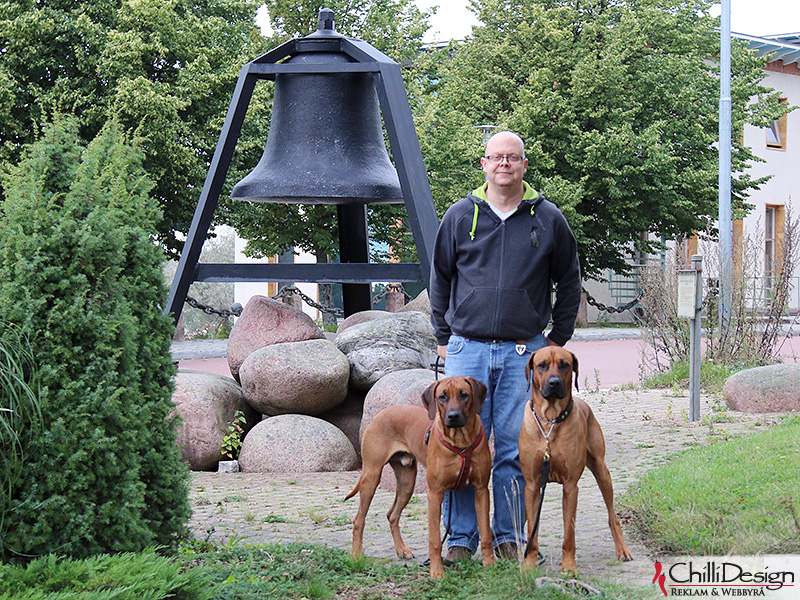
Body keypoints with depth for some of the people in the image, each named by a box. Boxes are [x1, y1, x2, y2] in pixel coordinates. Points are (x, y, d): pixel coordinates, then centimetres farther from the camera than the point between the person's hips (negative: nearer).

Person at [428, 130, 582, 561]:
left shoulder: (548, 220, 6)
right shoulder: (460, 216, 7)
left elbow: (569, 283, 15)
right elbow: (439, 280, 15)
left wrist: (557, 340, 10)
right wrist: (444, 338, 11)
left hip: (524, 352, 0)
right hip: (467, 349, 0)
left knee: (515, 447, 1)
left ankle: (509, 537, 10)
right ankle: (461, 538, 6)